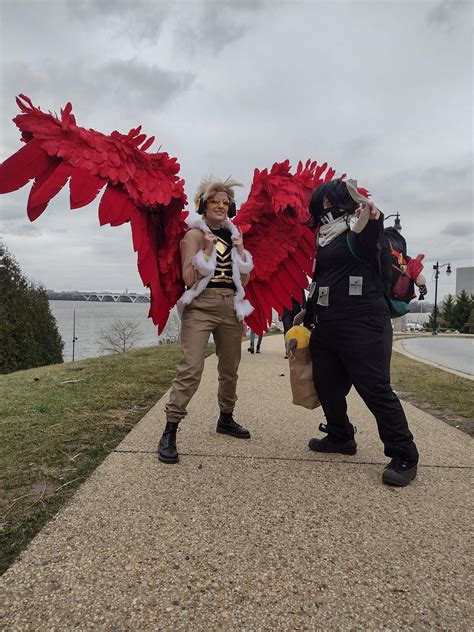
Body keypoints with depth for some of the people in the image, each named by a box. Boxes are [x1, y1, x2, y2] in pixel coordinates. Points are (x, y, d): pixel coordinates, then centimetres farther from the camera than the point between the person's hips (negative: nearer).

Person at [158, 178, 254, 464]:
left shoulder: (233, 234, 15)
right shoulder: (195, 233, 0)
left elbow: (244, 281, 12)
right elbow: (189, 279, -11)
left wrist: (241, 250, 0)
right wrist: (207, 249, -16)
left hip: (231, 307, 6)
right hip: (201, 307, -6)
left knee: (230, 368, 13)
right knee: (191, 370, -15)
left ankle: (226, 419, 32)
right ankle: (169, 432, -9)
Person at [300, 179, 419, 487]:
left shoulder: (363, 228, -3)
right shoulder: (326, 238, 18)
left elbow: (366, 244, -29)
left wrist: (369, 215, -49)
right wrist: (308, 314, 30)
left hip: (363, 325, -8)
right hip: (327, 325, 8)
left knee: (376, 389, -8)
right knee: (327, 386, 13)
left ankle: (404, 456, 5)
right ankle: (340, 437, 34)